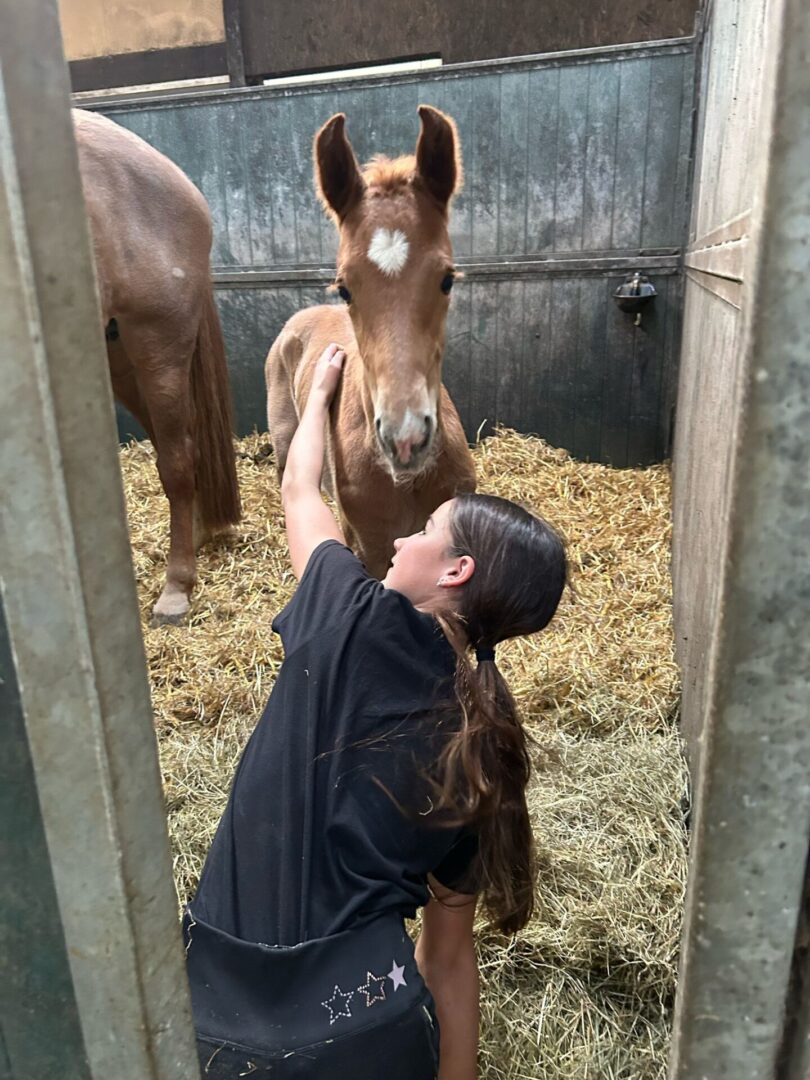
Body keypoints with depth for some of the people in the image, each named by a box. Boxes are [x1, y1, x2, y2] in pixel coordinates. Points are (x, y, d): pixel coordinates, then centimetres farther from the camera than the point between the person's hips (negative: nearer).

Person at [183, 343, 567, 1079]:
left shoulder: (363, 627, -14)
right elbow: (449, 955, 4)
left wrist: (320, 391, 23)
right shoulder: (483, 749, -3)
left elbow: (300, 492, 6)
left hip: (221, 1020, -2)